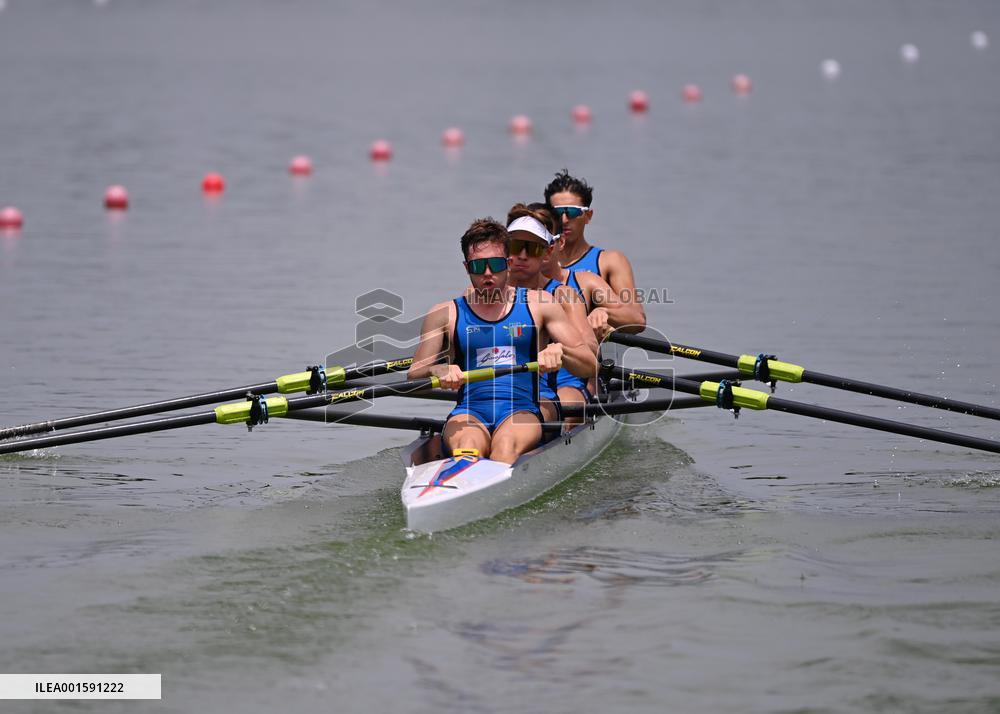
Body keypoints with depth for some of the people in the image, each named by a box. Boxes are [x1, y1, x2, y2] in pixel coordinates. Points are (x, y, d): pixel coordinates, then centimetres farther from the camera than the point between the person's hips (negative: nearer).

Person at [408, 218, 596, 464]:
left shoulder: (538, 305, 13)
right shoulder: (445, 314, 15)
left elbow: (590, 367, 11)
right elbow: (413, 376, 9)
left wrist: (559, 350, -11)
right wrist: (437, 370, -14)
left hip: (521, 414, 0)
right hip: (469, 415, 0)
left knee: (506, 444, -36)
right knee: (466, 444, -36)